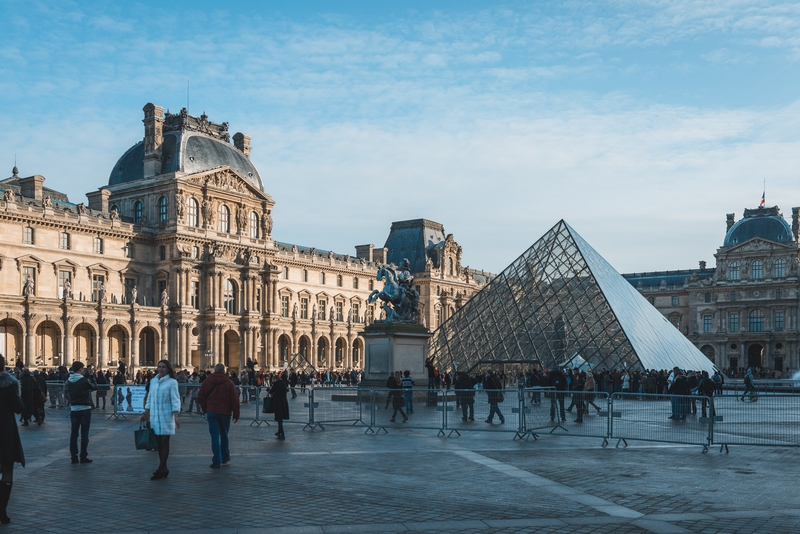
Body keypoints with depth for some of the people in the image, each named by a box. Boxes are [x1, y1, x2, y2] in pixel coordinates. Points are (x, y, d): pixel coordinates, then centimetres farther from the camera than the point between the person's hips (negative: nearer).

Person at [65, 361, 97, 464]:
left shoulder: (68, 381, 1)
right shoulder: (85, 380, -14)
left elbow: (68, 393, 14)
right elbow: (95, 387, 0)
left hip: (73, 409, 5)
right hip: (85, 409, -5)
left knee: (74, 433, 8)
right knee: (84, 434, 1)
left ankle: (74, 456, 9)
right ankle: (83, 457, 3)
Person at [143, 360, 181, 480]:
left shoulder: (172, 382, -6)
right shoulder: (153, 381, 10)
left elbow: (175, 400, -10)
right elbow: (150, 399, 19)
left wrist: (176, 416, -20)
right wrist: (146, 414, 20)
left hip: (166, 417, -6)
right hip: (154, 416, 6)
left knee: (164, 443, -3)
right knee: (159, 443, 8)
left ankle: (161, 469, 0)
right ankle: (163, 469, 15)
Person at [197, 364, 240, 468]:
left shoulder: (207, 382, 3)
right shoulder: (229, 383, -3)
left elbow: (200, 397, 5)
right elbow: (235, 400, -5)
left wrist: (205, 409, 15)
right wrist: (236, 414, 1)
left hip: (211, 412, 0)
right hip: (225, 413, 0)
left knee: (215, 436, 0)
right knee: (224, 435, 16)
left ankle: (217, 461, -4)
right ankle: (225, 457, 28)